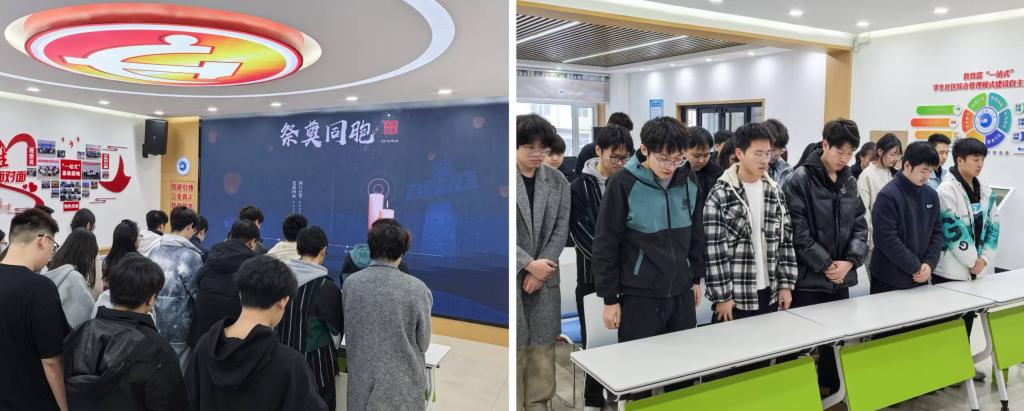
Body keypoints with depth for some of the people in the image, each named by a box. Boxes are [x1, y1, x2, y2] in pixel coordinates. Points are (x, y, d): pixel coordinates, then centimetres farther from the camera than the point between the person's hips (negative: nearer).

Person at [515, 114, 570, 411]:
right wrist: (528, 264, -15)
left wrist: (540, 267, -7)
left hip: (545, 274, 4)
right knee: (514, 344, 1)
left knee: (543, 343, 10)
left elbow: (561, 228, 5)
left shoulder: (557, 181, 6)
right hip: (511, 275, -3)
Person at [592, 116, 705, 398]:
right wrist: (610, 298, -8)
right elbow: (606, 244, -9)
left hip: (681, 293, 5)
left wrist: (696, 278, 16)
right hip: (639, 296, -4)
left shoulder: (689, 182, 2)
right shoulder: (623, 184, -13)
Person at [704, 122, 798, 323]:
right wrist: (722, 296, -13)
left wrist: (786, 284, 5)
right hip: (735, 297, -5)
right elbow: (714, 250, -12)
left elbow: (786, 241, 11)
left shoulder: (775, 192, 7)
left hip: (770, 294, 5)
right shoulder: (720, 195, -10)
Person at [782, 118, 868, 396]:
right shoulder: (800, 180, -11)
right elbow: (798, 232, -16)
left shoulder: (850, 182, 9)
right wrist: (826, 264, -14)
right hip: (808, 279, -6)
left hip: (841, 278, 6)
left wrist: (850, 261, -7)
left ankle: (834, 394, 28)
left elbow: (859, 225, 8)